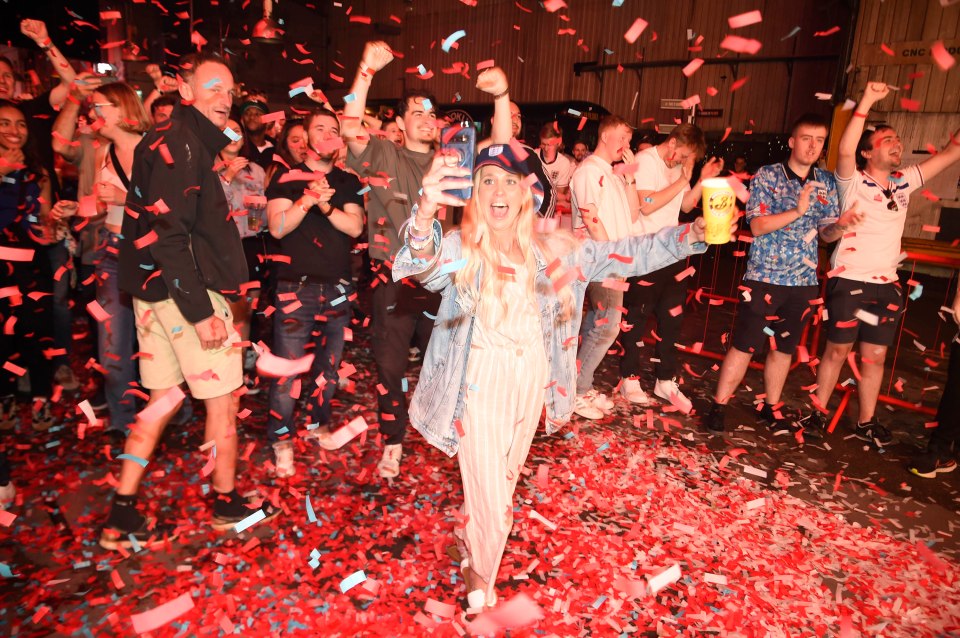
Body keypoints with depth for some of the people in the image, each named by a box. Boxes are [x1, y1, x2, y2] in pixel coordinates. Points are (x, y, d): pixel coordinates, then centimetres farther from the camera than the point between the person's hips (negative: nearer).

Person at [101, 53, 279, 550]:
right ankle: (227, 504, 21)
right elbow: (167, 235, -22)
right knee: (222, 396, 4)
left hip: (156, 291, 9)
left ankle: (122, 516, 20)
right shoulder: (180, 143, -13)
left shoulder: (172, 140, 17)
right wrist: (201, 312, -23)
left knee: (166, 397, 14)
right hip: (184, 290, -9)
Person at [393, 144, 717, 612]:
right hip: (480, 388, -4)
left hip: (530, 387, 5)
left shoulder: (555, 250, -2)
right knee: (491, 500, 2)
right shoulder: (460, 249, -14)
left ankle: (466, 535, 55)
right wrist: (425, 215, -56)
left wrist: (691, 235, -11)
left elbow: (627, 255, -1)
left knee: (503, 481, 24)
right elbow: (425, 265, -36)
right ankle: (479, 575, 34)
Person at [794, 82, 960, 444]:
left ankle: (866, 422, 20)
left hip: (887, 285, 5)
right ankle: (818, 412, 16)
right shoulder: (853, 182, -6)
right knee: (837, 350, 3)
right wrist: (866, 103, -28)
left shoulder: (904, 181, 10)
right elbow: (845, 150, -25)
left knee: (875, 356, 9)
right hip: (849, 281, -5)